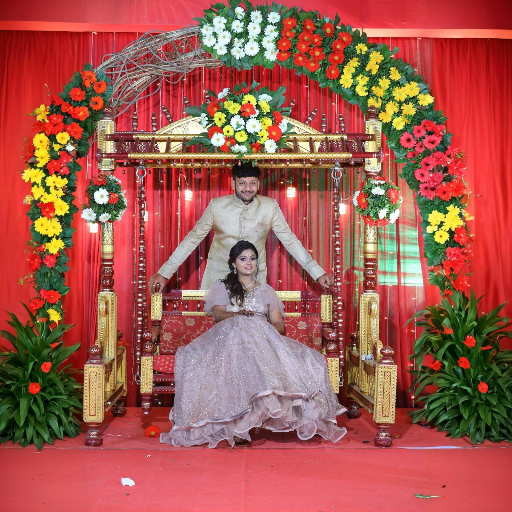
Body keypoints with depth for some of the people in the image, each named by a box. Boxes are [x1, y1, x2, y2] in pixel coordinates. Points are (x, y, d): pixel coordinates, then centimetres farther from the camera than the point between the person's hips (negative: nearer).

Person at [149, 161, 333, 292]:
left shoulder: (270, 207, -5)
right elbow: (193, 237, -3)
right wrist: (164, 273, -7)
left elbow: (289, 240, 0)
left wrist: (318, 273, -3)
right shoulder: (217, 205, -7)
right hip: (219, 274, 0)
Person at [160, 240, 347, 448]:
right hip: (231, 336, -2)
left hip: (264, 340, 3)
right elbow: (218, 314, 2)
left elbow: (279, 324, 17)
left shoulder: (266, 290, 28)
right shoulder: (222, 287, 23)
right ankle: (234, 425, -47)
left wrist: (266, 327, -8)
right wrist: (237, 315, -21)